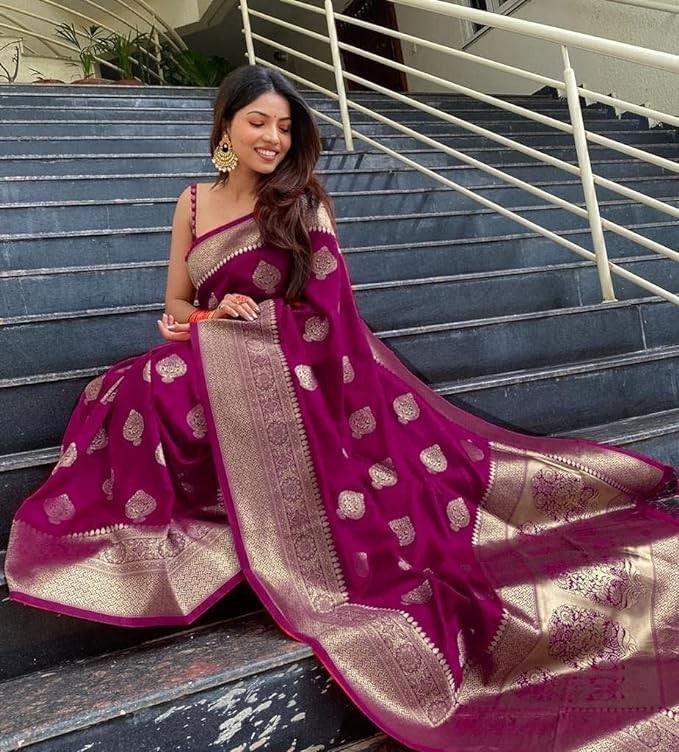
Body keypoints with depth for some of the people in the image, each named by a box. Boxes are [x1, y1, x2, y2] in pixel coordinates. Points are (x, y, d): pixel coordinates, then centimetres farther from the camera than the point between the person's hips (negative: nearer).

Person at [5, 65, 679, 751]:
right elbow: (176, 305, 18)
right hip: (216, 376, 2)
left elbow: (325, 306, 5)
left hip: (296, 375, -2)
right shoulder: (193, 203, 13)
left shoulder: (304, 204, 5)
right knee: (135, 399, -26)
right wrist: (209, 317, -6)